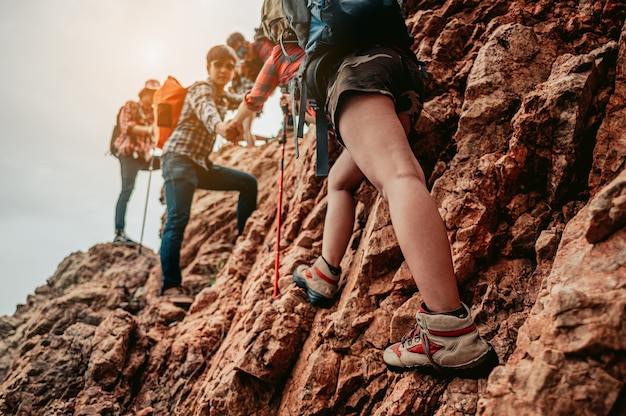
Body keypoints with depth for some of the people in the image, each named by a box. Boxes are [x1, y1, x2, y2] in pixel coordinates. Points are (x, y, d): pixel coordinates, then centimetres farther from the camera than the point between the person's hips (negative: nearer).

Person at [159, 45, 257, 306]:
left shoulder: (223, 96, 19)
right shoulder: (202, 89, -6)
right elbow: (205, 109, -32)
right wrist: (219, 126, -55)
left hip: (201, 164, 9)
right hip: (180, 159, -9)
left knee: (248, 183, 10)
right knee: (178, 219, -20)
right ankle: (171, 286, -24)